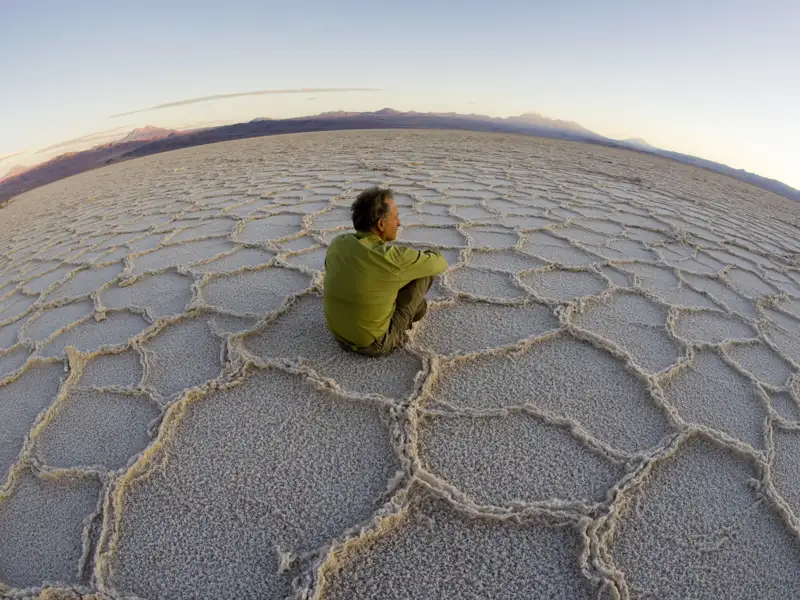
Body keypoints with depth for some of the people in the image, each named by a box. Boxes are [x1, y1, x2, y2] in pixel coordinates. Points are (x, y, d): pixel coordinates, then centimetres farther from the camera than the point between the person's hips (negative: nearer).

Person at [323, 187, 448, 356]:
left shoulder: (336, 244, -9)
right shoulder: (395, 257, -29)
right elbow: (439, 263, -9)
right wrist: (424, 256, 15)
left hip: (340, 334, 7)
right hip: (375, 344, -7)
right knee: (424, 271, 2)